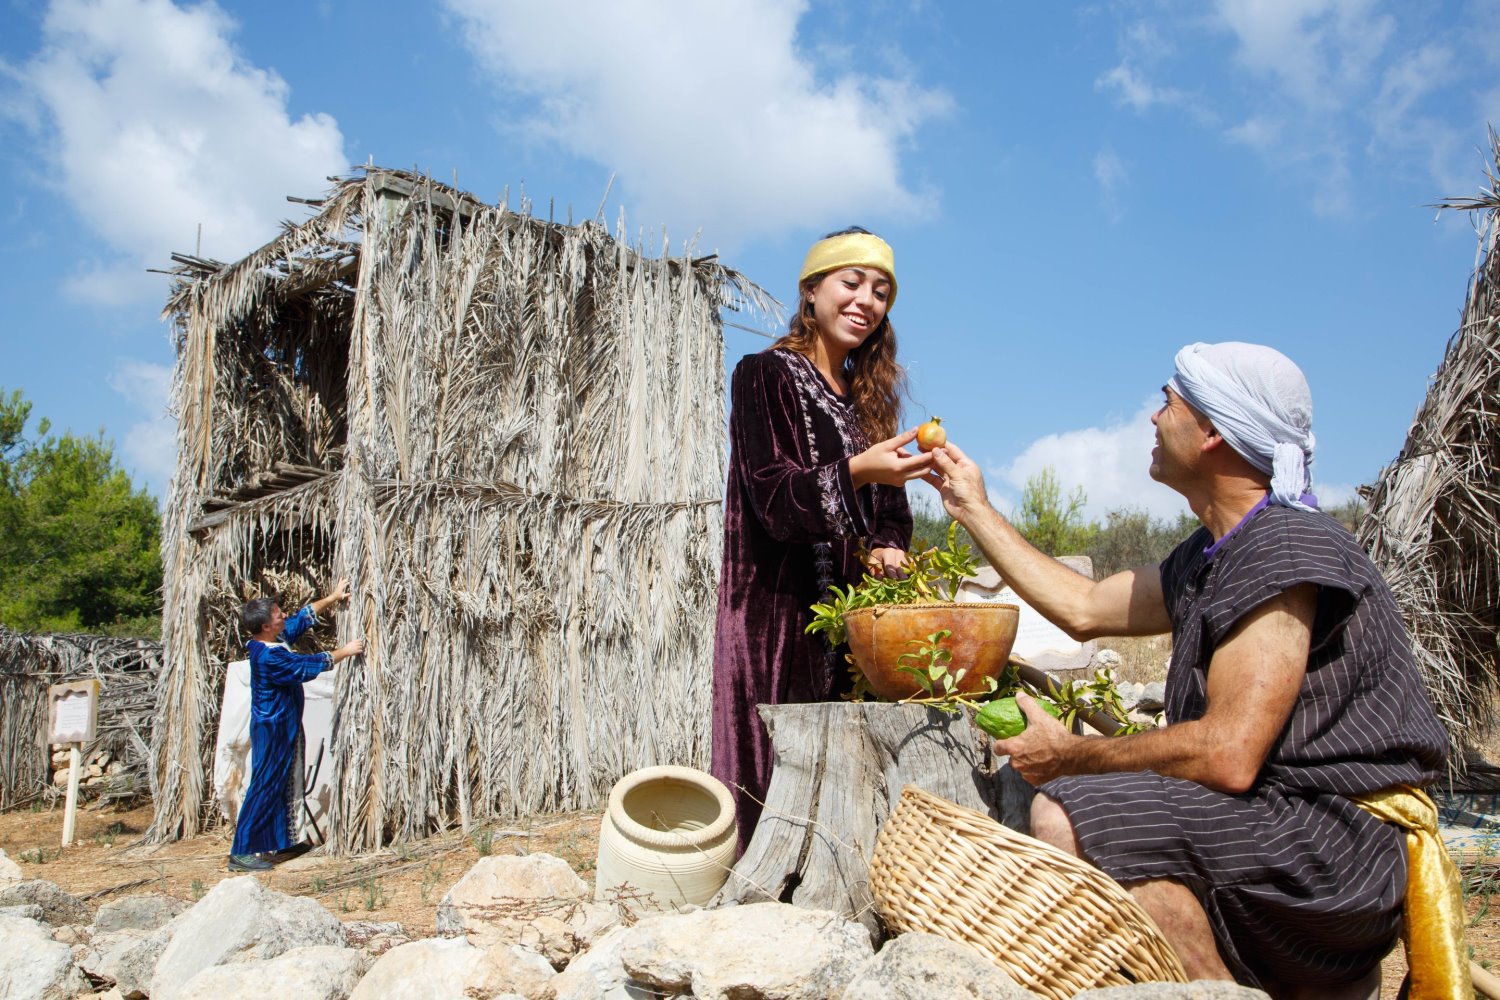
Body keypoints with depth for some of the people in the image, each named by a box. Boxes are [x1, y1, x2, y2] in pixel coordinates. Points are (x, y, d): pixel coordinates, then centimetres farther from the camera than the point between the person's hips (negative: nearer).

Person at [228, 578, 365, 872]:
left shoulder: (275, 639, 0)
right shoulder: (268, 657, -27)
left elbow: (304, 618, 14)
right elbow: (309, 665, -22)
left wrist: (333, 597, 14)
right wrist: (344, 652, -12)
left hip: (284, 726, 10)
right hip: (272, 729, -10)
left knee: (286, 785, 18)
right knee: (265, 787, -5)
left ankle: (282, 842, 29)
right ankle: (241, 852, 1)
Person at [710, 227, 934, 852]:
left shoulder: (867, 398, 19)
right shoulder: (765, 375, 0)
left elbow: (890, 508, 17)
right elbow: (774, 496, -13)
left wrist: (888, 547, -6)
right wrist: (856, 471, -29)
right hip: (782, 611, -6)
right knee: (779, 773, -7)